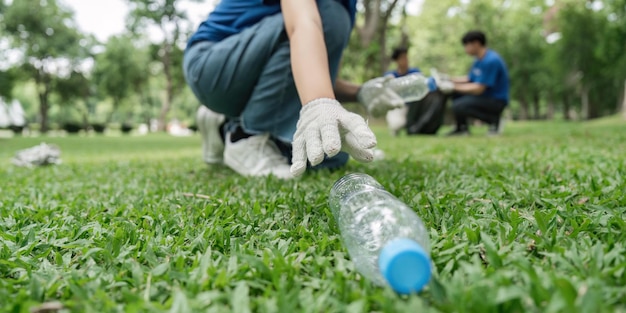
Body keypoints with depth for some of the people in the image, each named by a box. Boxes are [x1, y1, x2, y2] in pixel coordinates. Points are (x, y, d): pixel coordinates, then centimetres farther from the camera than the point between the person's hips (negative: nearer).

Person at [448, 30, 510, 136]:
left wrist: (454, 87, -19)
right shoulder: (480, 59, 9)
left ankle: (493, 119, -7)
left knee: (458, 106, -25)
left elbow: (478, 89, -25)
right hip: (485, 95, 10)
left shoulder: (491, 61, -22)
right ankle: (462, 127, 7)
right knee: (455, 94, 4)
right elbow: (469, 79, 14)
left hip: (497, 101, -10)